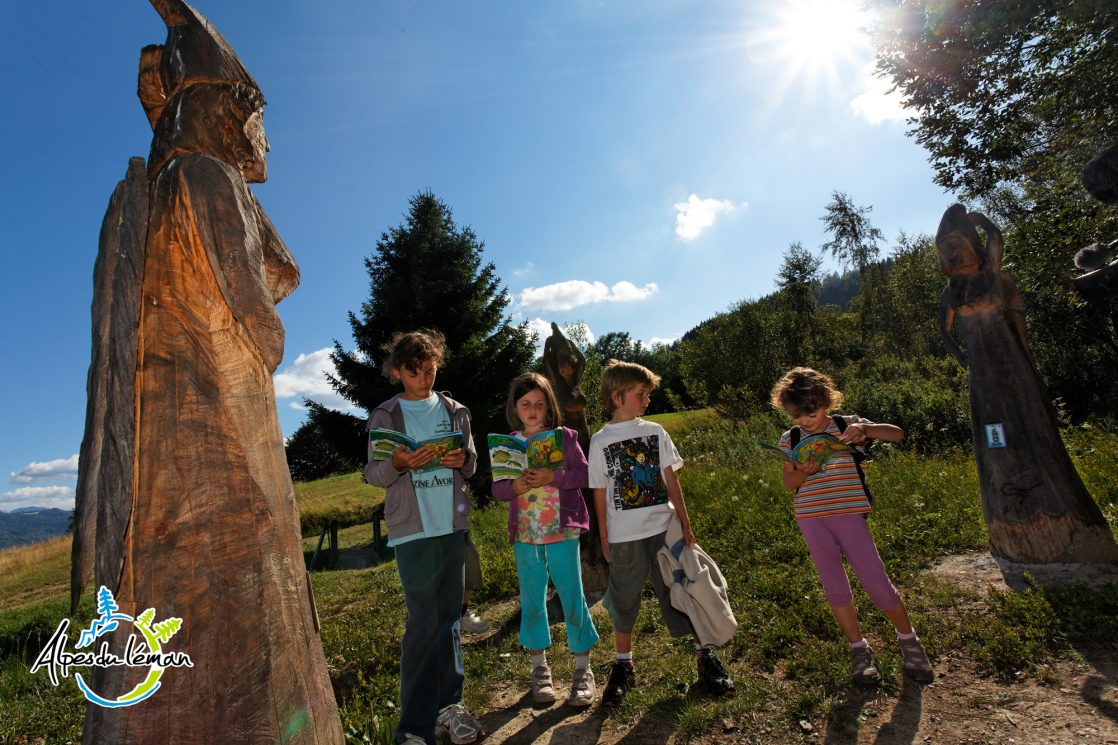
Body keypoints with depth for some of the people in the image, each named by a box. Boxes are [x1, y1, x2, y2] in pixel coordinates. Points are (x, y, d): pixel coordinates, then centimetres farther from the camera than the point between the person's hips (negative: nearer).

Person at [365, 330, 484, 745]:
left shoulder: (454, 411, 8)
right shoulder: (384, 416, 0)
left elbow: (472, 462, 10)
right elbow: (372, 474, -1)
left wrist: (463, 459, -12)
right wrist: (398, 464, -22)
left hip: (453, 524, 4)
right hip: (412, 528, -3)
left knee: (449, 617, 13)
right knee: (423, 623, -3)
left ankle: (448, 703, 28)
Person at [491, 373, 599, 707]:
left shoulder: (564, 436, -2)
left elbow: (582, 473, -9)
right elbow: (498, 488, 2)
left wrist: (553, 477, -23)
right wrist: (515, 486, -19)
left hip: (562, 531, -2)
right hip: (525, 535, 2)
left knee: (573, 599, 5)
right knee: (532, 603, 13)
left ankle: (583, 670, 24)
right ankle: (539, 669, 31)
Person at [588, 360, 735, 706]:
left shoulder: (655, 432, 3)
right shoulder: (600, 441, -3)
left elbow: (671, 480, 4)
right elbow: (600, 493, 1)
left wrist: (685, 524, 1)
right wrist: (604, 539, 3)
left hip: (663, 527, 1)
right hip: (624, 536, -1)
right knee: (623, 601, 11)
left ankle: (704, 656, 27)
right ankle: (624, 665, 29)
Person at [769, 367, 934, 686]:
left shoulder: (847, 426, -1)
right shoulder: (790, 440, 3)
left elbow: (897, 434, -8)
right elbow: (788, 482, 5)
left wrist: (865, 429, -27)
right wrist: (803, 472, -17)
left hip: (848, 514, -2)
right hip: (811, 518, 2)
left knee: (876, 582, 0)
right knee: (834, 585, 7)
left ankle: (908, 639, 27)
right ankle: (859, 649, 26)